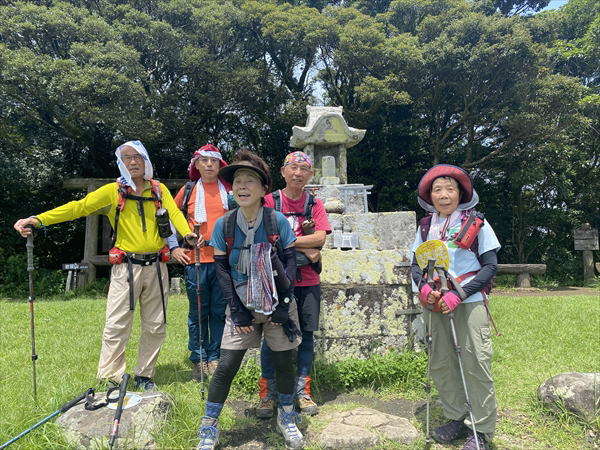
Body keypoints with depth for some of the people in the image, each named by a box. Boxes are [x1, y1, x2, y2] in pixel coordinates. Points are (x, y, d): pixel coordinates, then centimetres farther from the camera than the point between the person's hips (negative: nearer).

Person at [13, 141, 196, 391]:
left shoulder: (159, 189, 8)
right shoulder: (113, 191, 2)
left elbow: (174, 213, -4)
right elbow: (80, 207, -6)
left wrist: (187, 233, -25)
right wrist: (38, 220, -18)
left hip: (156, 266, 3)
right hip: (126, 267, -2)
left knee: (156, 327, 9)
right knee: (116, 326, -3)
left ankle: (144, 376, 25)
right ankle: (110, 379, 11)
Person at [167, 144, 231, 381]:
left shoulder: (229, 190, 8)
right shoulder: (188, 190, 8)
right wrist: (174, 247, 7)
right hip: (195, 259, 0)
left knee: (219, 312, 8)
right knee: (198, 313, 7)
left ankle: (215, 358, 21)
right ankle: (198, 360, 20)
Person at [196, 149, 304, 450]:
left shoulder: (278, 221, -10)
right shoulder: (224, 225, -7)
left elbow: (290, 261, -5)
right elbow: (221, 269, -3)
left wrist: (283, 304, -11)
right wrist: (236, 309, -8)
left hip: (278, 306, 0)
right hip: (242, 307, 0)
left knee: (284, 362, 9)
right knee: (226, 366, 1)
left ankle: (286, 418, 35)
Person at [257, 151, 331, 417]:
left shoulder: (315, 204, 8)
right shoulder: (270, 201, 1)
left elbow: (320, 238, -6)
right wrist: (304, 249, -12)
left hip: (308, 282, 3)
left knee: (306, 335, 8)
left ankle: (302, 392, 23)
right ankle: (267, 394, 18)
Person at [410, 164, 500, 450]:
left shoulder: (476, 223, -3)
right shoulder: (425, 226, 7)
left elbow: (490, 266, -5)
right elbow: (416, 265, 10)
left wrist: (457, 295, -16)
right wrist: (424, 287, -12)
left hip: (469, 302, -4)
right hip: (434, 304, 4)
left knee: (475, 364, -2)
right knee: (441, 364, 10)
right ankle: (456, 418, 28)